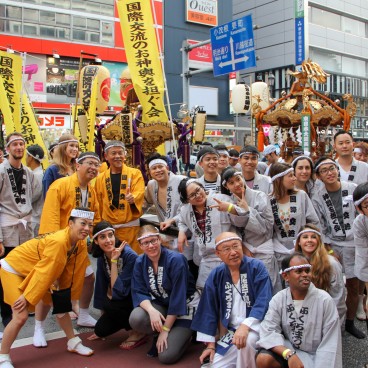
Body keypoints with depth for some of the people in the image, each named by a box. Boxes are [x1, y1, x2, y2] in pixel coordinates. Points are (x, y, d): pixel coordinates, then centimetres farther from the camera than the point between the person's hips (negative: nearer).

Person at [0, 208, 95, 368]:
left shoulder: (80, 243, -9)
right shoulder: (58, 241, -35)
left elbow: (71, 270, 0)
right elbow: (44, 272, -29)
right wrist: (27, 296, -21)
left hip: (36, 271, 8)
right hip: (14, 268, -8)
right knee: (21, 317, -14)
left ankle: (73, 343, 26)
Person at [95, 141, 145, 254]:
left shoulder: (135, 173, 2)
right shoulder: (100, 178, 9)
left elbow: (140, 192, -13)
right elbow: (99, 204, 14)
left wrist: (133, 198, -35)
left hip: (131, 226, -2)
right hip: (109, 227, 3)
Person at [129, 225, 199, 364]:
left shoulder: (176, 259, -23)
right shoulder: (140, 262, -6)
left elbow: (178, 297, -23)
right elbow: (138, 292, -11)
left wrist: (166, 329, -21)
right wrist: (151, 310, -32)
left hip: (184, 306, -5)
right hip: (159, 305, 5)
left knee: (166, 356, -18)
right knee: (136, 319, -28)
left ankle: (183, 334, 14)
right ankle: (158, 336, 4)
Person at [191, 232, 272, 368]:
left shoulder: (257, 267, -10)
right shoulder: (216, 276, 1)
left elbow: (263, 302, -18)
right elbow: (209, 310, 5)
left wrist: (245, 326, -31)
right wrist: (210, 344, 3)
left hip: (255, 325, -4)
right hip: (231, 330, 4)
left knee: (247, 340, -36)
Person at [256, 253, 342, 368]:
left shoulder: (325, 300, -12)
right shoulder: (278, 300, -6)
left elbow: (329, 345, -12)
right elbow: (268, 331, -16)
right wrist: (289, 354, -32)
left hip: (315, 356, -2)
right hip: (289, 349, 2)